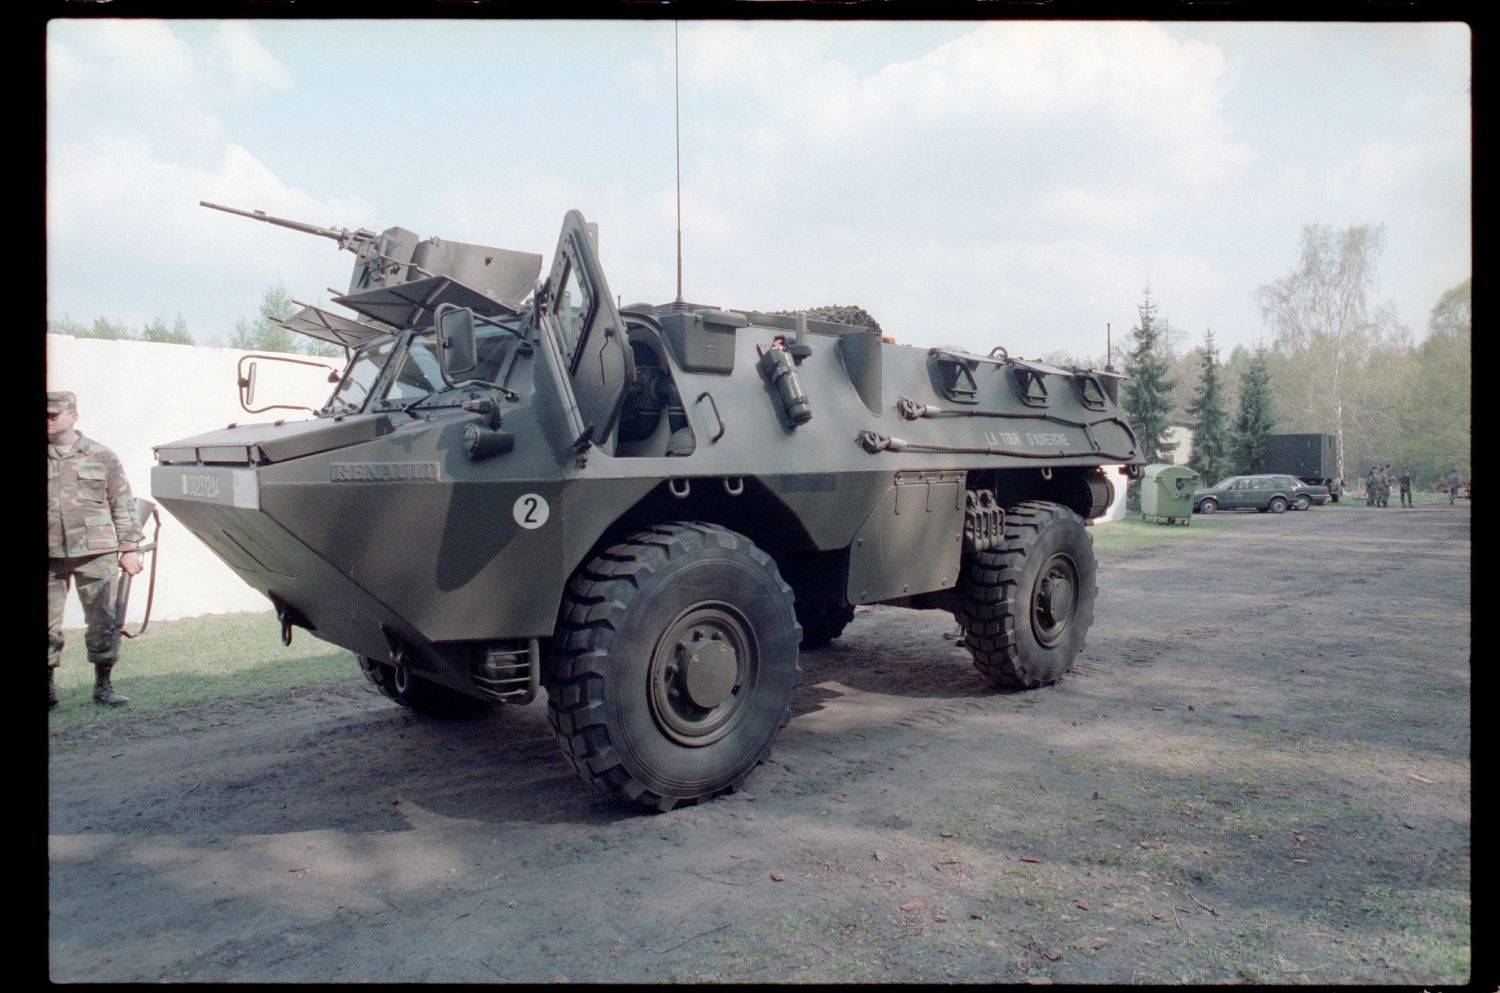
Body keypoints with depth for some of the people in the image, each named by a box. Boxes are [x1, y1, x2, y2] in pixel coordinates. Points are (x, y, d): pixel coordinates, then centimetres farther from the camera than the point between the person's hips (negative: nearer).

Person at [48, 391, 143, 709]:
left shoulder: (101, 457, 6)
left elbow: (123, 506, 6)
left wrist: (129, 548, 1)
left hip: (95, 553, -1)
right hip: (50, 556, 2)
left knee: (102, 621, 1)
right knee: (48, 624, 4)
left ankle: (103, 686, 12)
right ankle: (50, 686, 18)